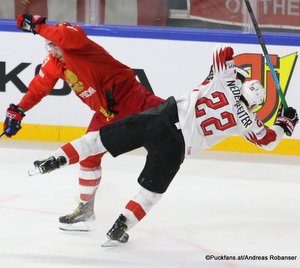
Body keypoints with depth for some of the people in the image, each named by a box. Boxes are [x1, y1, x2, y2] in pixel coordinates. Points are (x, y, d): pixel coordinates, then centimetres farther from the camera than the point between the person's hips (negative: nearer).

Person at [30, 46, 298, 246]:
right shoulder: (247, 121, 0)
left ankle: (57, 159, 4)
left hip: (163, 114, 3)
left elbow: (224, 54, 24)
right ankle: (120, 228, 4)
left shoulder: (228, 80, 5)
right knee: (152, 189, 14)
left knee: (102, 138, 11)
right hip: (175, 145, -3)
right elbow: (268, 140, 15)